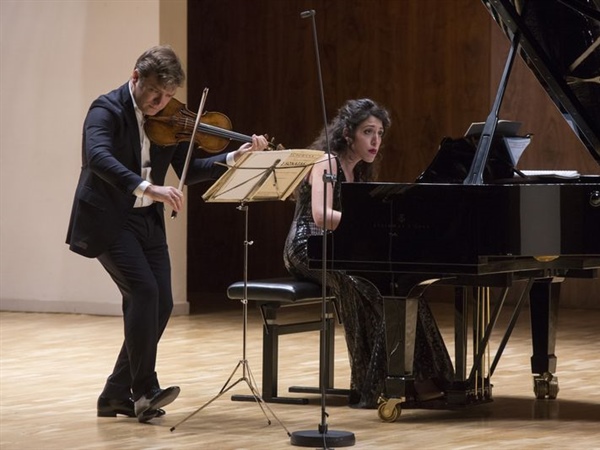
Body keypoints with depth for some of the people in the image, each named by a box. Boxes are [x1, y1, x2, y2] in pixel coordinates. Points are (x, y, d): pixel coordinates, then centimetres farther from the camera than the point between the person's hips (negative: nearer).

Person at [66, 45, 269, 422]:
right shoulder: (107, 110, -14)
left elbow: (189, 170, 8)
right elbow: (99, 157, -33)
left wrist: (235, 158, -7)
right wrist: (148, 187, -45)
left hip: (147, 221, 7)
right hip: (108, 220, -7)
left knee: (160, 305, 1)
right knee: (144, 290, -21)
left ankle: (117, 394, 12)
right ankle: (145, 389, -15)